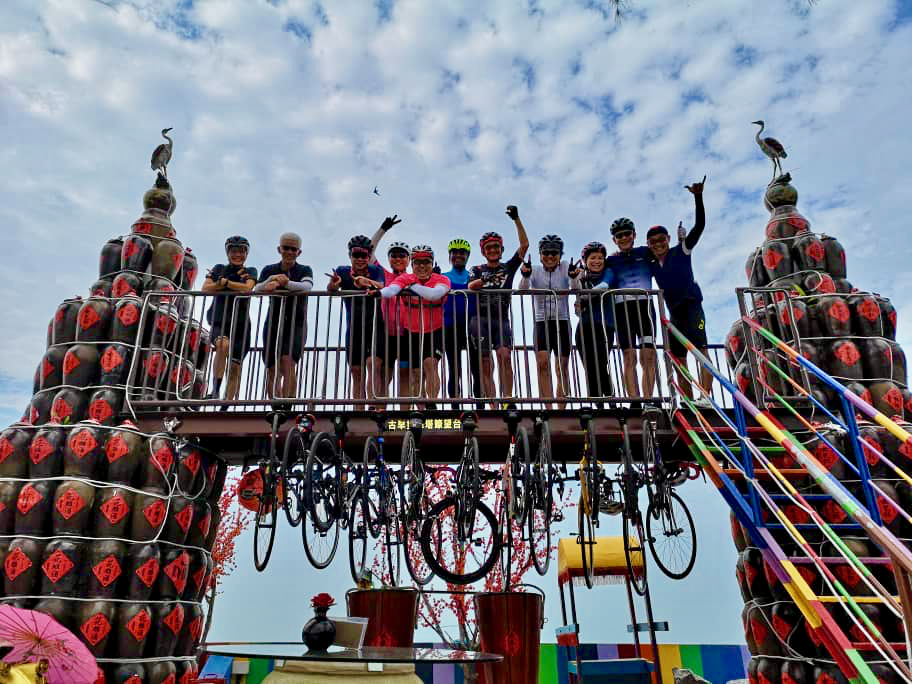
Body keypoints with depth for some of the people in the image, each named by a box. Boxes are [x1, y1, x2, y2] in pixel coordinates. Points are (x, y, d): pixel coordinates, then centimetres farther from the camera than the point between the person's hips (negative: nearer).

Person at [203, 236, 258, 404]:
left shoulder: (250, 272, 10)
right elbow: (205, 289, -4)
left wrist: (224, 282, -9)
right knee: (224, 344, -33)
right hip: (218, 322, -1)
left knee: (234, 368, -3)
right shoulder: (219, 269, 12)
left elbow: (247, 288, -12)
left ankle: (227, 405, 5)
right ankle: (215, 389, -26)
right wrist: (233, 283, -9)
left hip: (240, 325, 1)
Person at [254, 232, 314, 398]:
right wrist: (271, 279, -23)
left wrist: (283, 282, -34)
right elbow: (256, 291, -4)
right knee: (272, 370, 2)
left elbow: (307, 287, -17)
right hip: (273, 324, 3)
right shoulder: (269, 270, 11)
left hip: (296, 324, -2)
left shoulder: (305, 270, 6)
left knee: (288, 362, -22)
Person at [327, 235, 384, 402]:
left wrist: (367, 285, -46)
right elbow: (330, 288, -18)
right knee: (357, 373, 4)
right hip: (353, 329, 2)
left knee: (374, 364, -19)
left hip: (374, 326, -2)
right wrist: (333, 285, -43)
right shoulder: (342, 271, 1)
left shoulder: (376, 271, -3)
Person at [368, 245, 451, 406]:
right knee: (415, 373, 8)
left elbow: (435, 294, -31)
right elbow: (392, 288, -27)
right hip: (411, 333, 2)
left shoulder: (441, 280, -8)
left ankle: (431, 404, -19)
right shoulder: (405, 278, -5)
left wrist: (413, 286, -27)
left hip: (434, 332, -2)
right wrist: (379, 292, -47)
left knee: (430, 363, -22)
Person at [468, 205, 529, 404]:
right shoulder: (477, 270, 14)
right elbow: (470, 286, -7)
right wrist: (484, 280, -27)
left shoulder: (509, 267, 16)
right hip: (480, 318, 0)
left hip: (501, 319, 0)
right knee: (486, 364, -4)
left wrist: (516, 219, -1)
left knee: (504, 355, -19)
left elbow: (524, 245, 6)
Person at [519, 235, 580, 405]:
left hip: (562, 321, 0)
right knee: (542, 362, -17)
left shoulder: (565, 267, 2)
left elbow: (575, 290, -12)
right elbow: (522, 290, -12)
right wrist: (525, 276, -32)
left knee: (563, 367, 1)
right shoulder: (535, 271, 4)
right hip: (541, 322, 0)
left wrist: (573, 277, -33)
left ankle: (561, 408, 10)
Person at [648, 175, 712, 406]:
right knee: (678, 360, 5)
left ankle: (706, 396, -33)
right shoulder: (652, 267, 10)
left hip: (692, 305, -6)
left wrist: (698, 197, -22)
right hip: (675, 313, 6)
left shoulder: (682, 251, -2)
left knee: (700, 348, -25)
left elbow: (699, 225, -11)